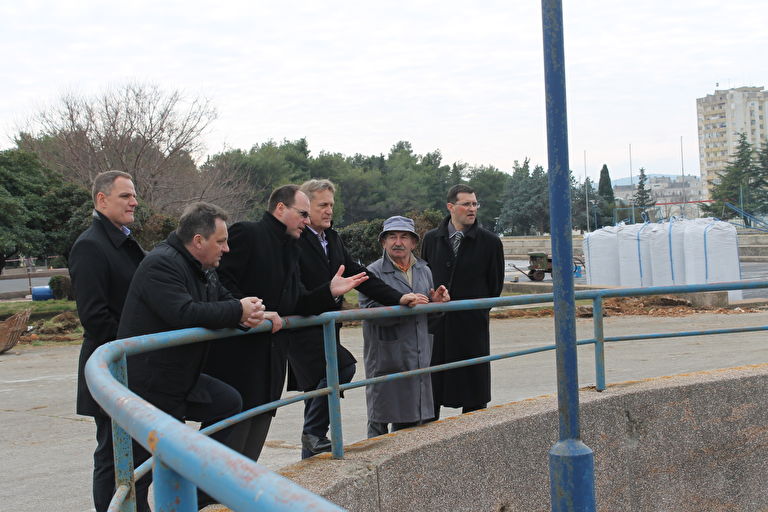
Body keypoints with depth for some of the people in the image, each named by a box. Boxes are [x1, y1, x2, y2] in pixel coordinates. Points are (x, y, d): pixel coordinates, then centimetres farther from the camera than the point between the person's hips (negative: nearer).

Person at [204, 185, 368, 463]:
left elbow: (296, 304, 18)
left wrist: (330, 292, 3)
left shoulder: (290, 248, 20)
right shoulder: (246, 233, -7)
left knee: (250, 455, 13)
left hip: (271, 363, 9)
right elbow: (220, 282, -17)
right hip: (238, 360, -9)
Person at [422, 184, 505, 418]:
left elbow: (495, 284, 5)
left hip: (472, 323, -2)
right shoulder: (432, 239, 6)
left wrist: (477, 308, 6)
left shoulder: (489, 242, -1)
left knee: (473, 392, 5)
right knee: (431, 385, 7)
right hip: (435, 324, 2)